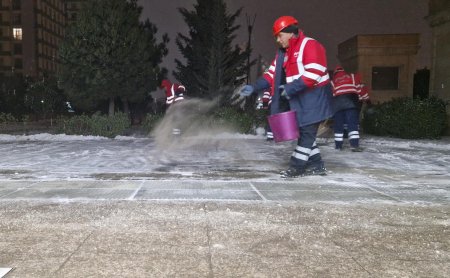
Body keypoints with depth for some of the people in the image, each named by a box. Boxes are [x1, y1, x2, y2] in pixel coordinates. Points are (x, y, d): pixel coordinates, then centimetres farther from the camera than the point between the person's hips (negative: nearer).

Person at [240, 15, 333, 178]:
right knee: (303, 130, 10)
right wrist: (254, 87, -2)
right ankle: (316, 165, 18)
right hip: (299, 97, 9)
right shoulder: (284, 52, 12)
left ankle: (297, 166, 1)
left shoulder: (310, 45, -14)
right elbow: (272, 74, 9)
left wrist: (291, 88, -24)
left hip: (315, 96, -9)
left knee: (307, 131, -5)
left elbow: (313, 74, -24)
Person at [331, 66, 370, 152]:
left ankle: (338, 145, 12)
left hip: (337, 102, 2)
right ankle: (354, 144, -15)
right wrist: (366, 99, 15)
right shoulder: (352, 76, 22)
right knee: (353, 123, -6)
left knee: (338, 124, 9)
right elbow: (360, 87, 13)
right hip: (350, 99, -2)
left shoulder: (333, 82, 27)